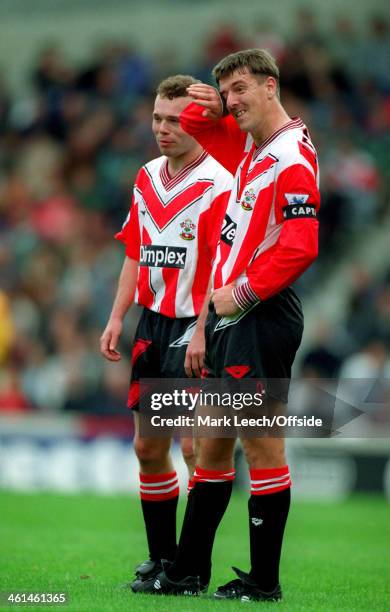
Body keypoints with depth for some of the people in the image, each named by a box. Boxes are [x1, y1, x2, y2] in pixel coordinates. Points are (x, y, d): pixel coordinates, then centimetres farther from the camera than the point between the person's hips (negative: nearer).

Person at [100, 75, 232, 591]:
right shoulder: (146, 178, 12)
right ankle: (162, 557, 21)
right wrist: (117, 318, 12)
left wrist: (202, 333, -24)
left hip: (194, 328, -8)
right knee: (148, 446, 10)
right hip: (152, 323, 8)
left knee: (197, 446, -10)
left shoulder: (218, 185, -12)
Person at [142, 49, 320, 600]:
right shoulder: (249, 147, 12)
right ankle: (188, 570, 19)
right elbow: (201, 129, 30)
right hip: (230, 314, 9)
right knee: (212, 444, 12)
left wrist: (241, 294, -16)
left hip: (263, 316, -9)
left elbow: (300, 247, -23)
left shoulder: (292, 158, -15)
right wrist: (209, 108, 7)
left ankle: (264, 582, 1)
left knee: (262, 444, -4)